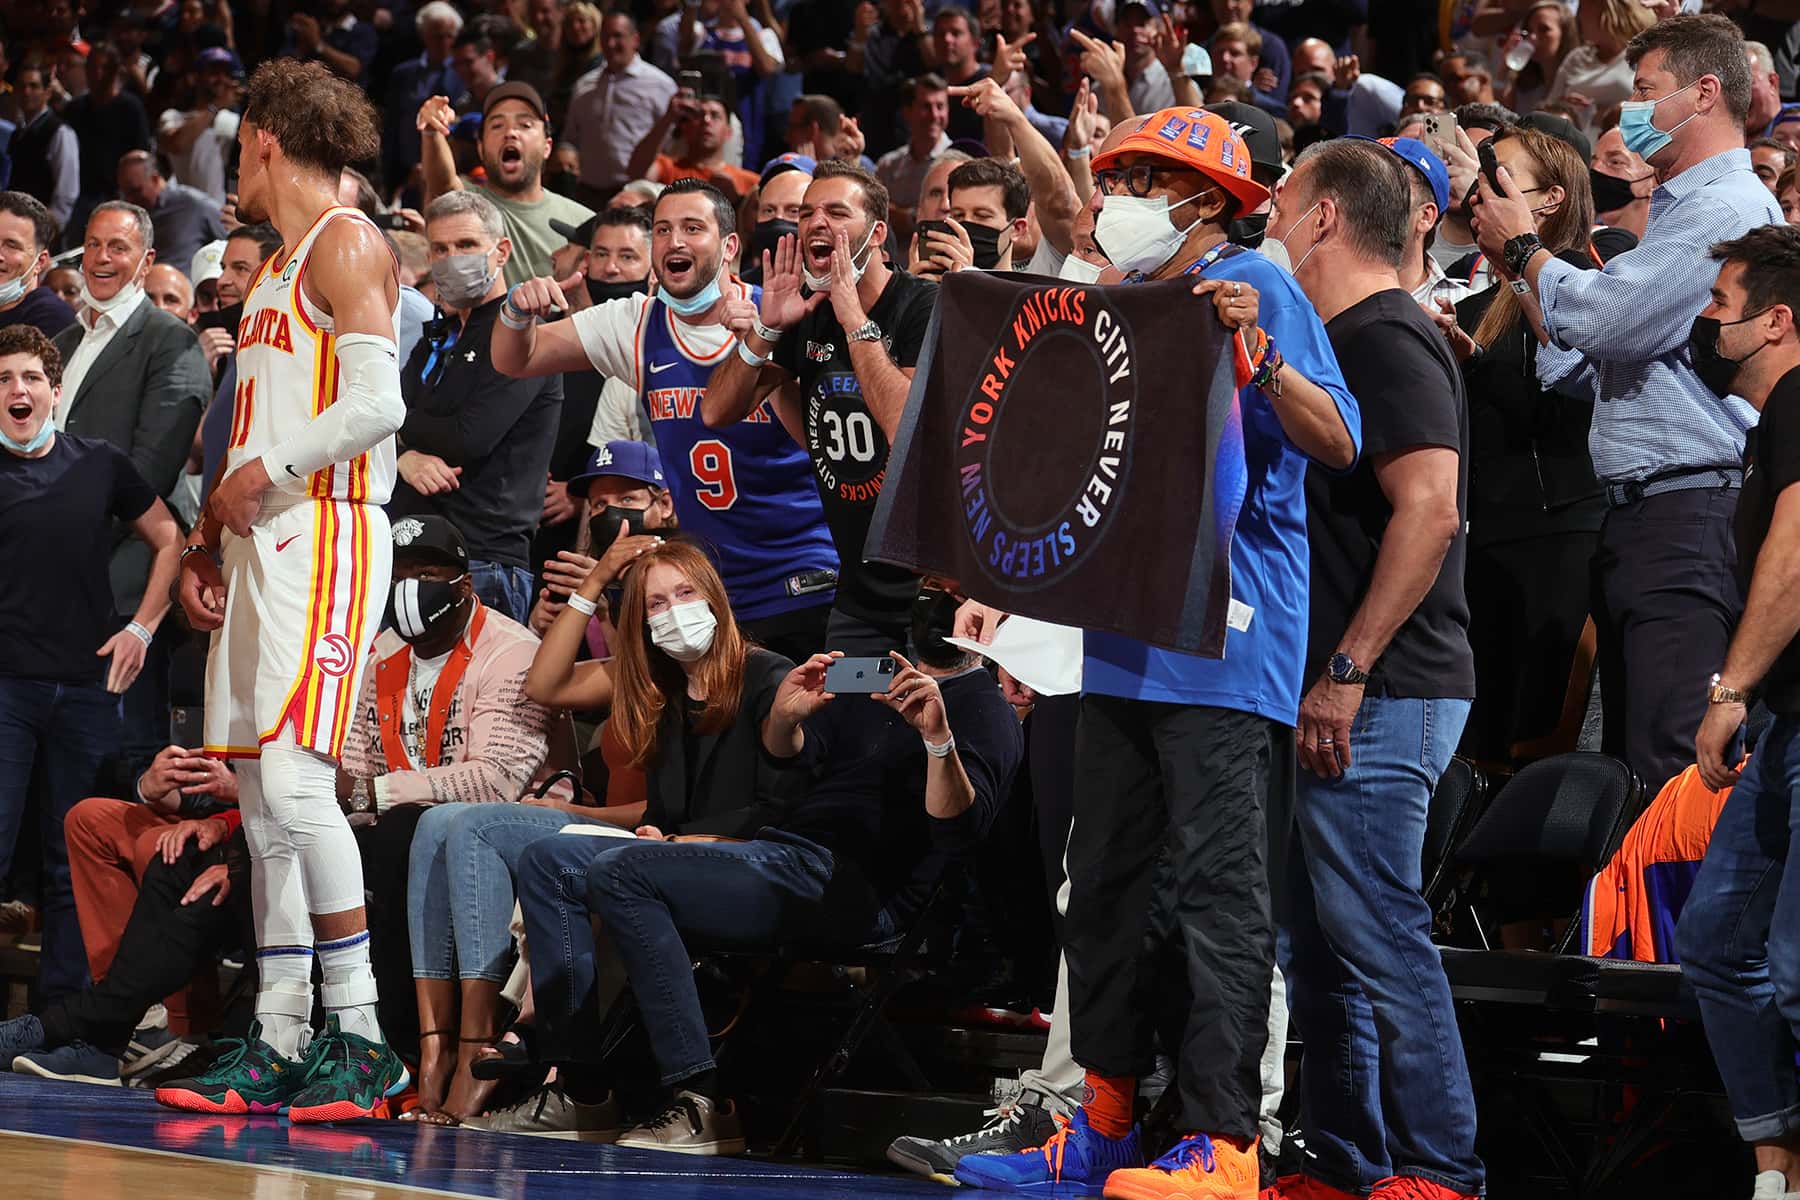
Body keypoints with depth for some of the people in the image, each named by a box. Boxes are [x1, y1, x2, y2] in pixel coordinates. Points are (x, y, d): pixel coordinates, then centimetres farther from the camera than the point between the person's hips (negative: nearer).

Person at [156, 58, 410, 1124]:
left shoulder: (346, 245, -6)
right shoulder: (279, 269, 23)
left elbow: (377, 404, -19)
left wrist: (266, 473, -14)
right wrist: (211, 537, 15)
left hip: (328, 535, -10)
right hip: (265, 544, 10)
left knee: (294, 777, -18)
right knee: (260, 797, 7)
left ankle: (361, 1040, -17)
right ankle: (278, 1048, 9)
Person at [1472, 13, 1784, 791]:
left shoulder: (1728, 209, -10)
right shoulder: (1679, 210, 25)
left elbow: (1602, 319, -17)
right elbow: (1589, 372, 26)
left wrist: (1524, 246, 1)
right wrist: (1518, 269, 20)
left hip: (1691, 516, -11)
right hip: (1636, 519, 11)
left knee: (1672, 764, -17)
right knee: (1626, 761, 11)